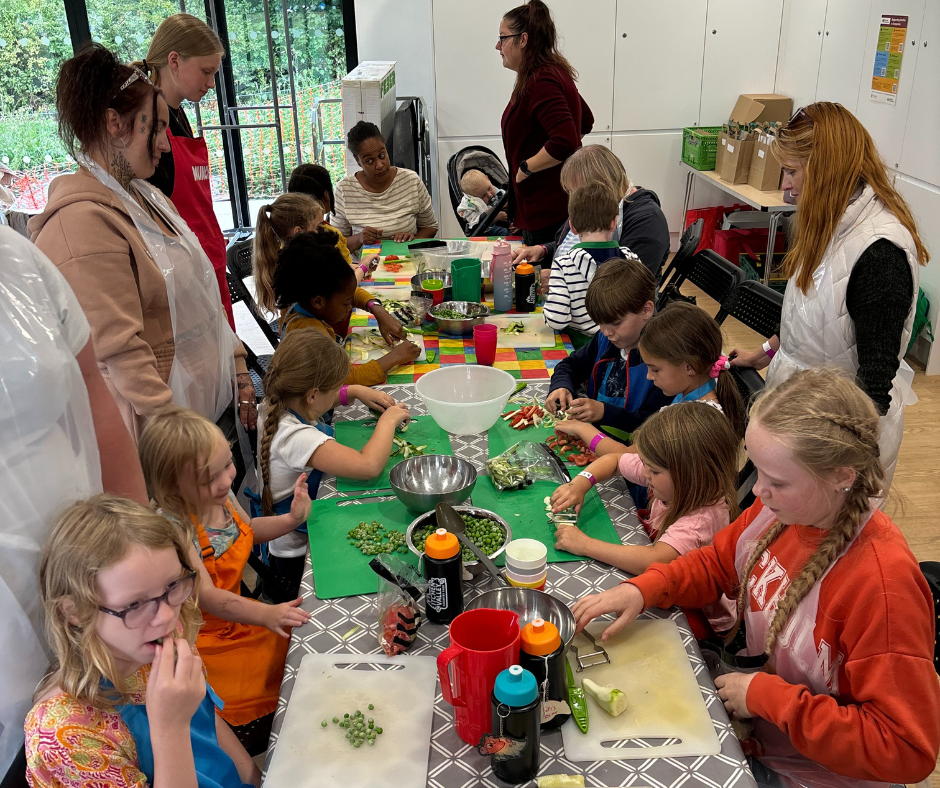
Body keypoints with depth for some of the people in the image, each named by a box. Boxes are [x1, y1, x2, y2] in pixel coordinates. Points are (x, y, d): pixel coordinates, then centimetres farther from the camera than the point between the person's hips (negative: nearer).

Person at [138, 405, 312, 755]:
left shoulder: (220, 495, -6)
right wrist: (265, 614, -45)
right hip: (202, 636, -8)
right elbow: (206, 596, -31)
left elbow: (246, 530, 15)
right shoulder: (172, 526, -28)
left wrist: (291, 519, -2)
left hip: (235, 611, 8)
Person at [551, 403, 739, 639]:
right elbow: (613, 460, 7)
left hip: (702, 617, -8)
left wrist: (585, 544, -39)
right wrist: (580, 483, -13)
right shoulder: (667, 477, -11)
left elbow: (654, 561, -49)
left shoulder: (705, 516, -34)